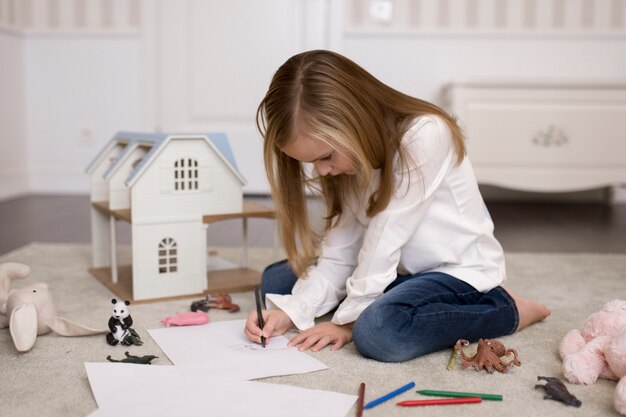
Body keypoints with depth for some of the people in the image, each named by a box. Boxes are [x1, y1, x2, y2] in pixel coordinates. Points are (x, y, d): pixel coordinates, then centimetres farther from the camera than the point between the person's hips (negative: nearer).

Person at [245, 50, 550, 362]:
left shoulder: (424, 136, -27)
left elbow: (385, 242, -25)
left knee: (378, 331, -36)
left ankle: (503, 310, -10)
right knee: (275, 280, 5)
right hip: (401, 270, 8)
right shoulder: (348, 153, -4)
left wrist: (350, 320, -18)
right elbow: (339, 252, -6)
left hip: (461, 271, -7)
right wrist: (291, 311, -17)